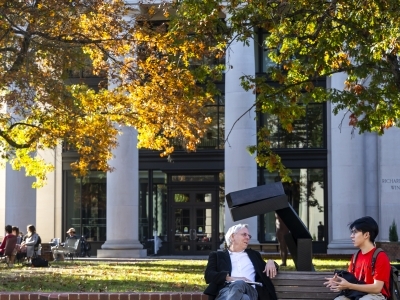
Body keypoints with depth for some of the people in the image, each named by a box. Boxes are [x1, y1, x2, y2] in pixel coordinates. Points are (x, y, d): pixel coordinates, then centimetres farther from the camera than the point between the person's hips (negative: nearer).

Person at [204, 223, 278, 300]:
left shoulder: (253, 254, 36)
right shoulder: (217, 255, 24)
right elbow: (208, 275, 7)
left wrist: (270, 262, 17)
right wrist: (230, 278, -9)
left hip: (249, 289, 1)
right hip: (227, 289, -1)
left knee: (239, 285, -40)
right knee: (238, 284, -41)